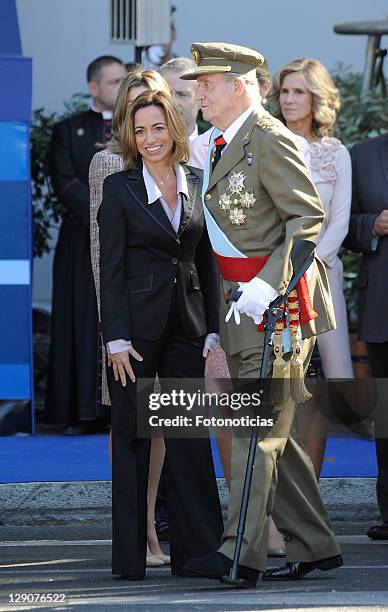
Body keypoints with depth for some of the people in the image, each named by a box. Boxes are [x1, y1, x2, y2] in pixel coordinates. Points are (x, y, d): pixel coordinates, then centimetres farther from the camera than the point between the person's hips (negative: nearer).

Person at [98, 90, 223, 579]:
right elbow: (110, 269, -5)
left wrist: (213, 331, 4)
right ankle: (130, 556, 7)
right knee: (132, 439, 2)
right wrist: (117, 340, -12)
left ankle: (197, 550, 9)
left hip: (187, 325, 3)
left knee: (191, 437, 4)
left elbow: (206, 263, 11)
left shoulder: (197, 186, 8)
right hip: (137, 326, -3)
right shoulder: (119, 188, -2)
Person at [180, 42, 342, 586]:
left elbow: (308, 217, -17)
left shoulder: (269, 139, -13)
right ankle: (314, 545, 18)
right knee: (268, 430, 11)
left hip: (277, 298, -9)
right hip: (238, 302, 9)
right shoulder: (218, 144, 15)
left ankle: (241, 553, -15)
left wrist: (267, 286, -24)